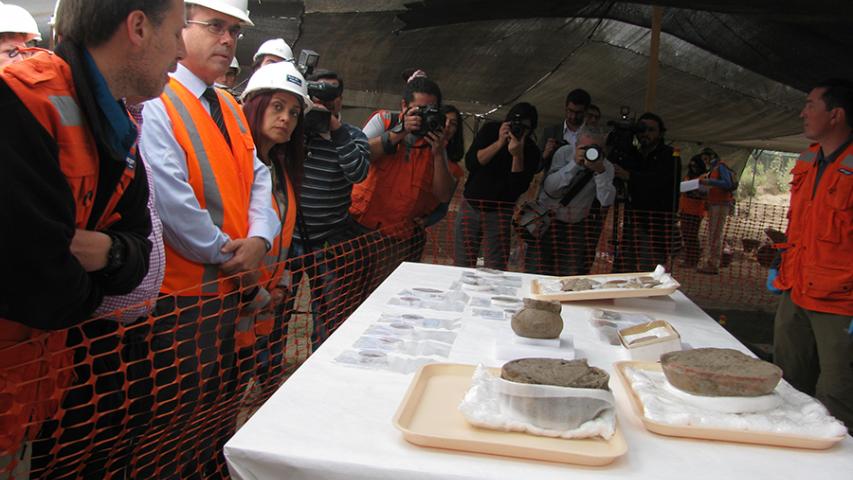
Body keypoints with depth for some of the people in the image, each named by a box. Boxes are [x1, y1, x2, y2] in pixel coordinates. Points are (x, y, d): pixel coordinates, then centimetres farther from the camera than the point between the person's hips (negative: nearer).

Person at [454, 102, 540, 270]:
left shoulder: (531, 151, -6)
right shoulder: (490, 130, -2)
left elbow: (519, 188, -15)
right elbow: (470, 163, -13)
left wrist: (517, 155, -26)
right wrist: (499, 143, -22)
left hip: (500, 212, -1)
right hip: (471, 205, 1)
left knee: (496, 269, -3)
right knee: (462, 265, 3)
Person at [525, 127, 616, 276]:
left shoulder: (606, 167, -4)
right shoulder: (565, 152, -8)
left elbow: (606, 202, -17)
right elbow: (549, 188, -19)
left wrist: (600, 171, -27)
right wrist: (575, 164, -27)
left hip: (578, 224, 2)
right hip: (547, 219, -1)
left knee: (574, 275, -3)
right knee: (539, 272, -7)